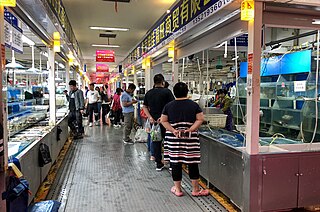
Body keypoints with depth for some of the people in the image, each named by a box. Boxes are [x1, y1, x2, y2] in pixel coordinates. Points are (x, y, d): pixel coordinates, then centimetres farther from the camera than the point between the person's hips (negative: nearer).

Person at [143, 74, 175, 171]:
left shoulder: (148, 93, 7)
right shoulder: (167, 92, -7)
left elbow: (145, 107, 6)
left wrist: (150, 117, -2)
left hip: (154, 121, 4)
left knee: (155, 141, 11)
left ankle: (158, 163, 16)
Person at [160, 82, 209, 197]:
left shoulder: (168, 106, 3)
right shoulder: (194, 105, 1)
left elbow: (163, 121, -1)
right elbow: (200, 119, -6)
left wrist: (173, 130, -7)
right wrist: (190, 130, -10)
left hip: (173, 139, 1)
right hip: (191, 138, -1)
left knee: (175, 162, 8)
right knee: (192, 163, 7)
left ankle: (177, 189, 19)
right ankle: (195, 189, 17)